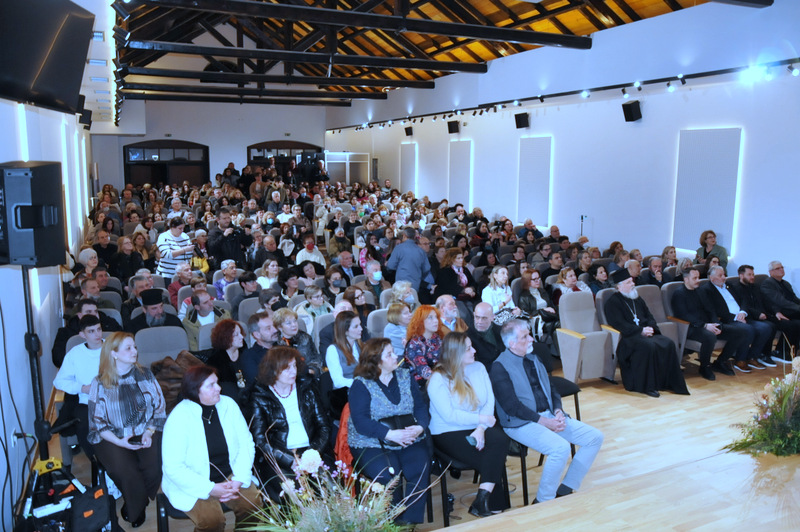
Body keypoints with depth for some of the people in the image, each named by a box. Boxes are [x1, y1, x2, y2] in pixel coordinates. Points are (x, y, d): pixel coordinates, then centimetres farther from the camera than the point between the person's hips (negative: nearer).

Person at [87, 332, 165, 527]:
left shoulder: (145, 375, 5)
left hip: (146, 433, 2)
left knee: (155, 465, -26)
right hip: (114, 438, -2)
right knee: (126, 471, -29)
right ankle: (136, 509, 4)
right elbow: (97, 422, -1)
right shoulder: (100, 383, -1)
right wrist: (119, 441, -15)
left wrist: (149, 432, -9)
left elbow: (159, 408, 7)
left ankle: (134, 507, 5)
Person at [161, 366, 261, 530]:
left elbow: (246, 444, 0)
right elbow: (173, 468, -18)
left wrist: (238, 480, -14)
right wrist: (211, 489, -22)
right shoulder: (179, 418, -17)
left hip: (229, 477, 4)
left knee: (253, 502, -19)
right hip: (192, 484, -4)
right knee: (212, 520, -27)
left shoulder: (229, 404, -3)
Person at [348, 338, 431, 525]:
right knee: (388, 475, -29)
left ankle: (410, 522, -10)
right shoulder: (361, 384, -3)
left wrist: (420, 427, -14)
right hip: (371, 444, -3)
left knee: (421, 469, -24)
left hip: (409, 441, 4)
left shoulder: (405, 376, 11)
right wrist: (390, 434, -23)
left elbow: (421, 406, 7)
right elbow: (360, 421, -13)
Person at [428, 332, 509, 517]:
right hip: (448, 433, -5)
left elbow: (490, 401, -1)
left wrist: (481, 429, -16)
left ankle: (481, 502, -24)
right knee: (492, 457, -26)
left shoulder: (479, 368, 8)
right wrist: (482, 419, -15)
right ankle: (494, 502, -8)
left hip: (477, 428, 5)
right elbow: (449, 415, -18)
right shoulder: (438, 380, -9)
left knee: (500, 439, -28)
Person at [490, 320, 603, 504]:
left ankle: (565, 490, 6)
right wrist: (544, 421, -18)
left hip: (549, 416, 8)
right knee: (561, 447, -32)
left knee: (595, 437, -1)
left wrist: (558, 411, -3)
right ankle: (543, 502, -11)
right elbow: (511, 406, -16)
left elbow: (551, 389, 17)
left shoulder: (534, 357, 14)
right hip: (521, 423, -8)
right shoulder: (500, 367, -11)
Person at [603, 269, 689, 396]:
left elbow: (649, 316, 21)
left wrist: (650, 327, -3)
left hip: (645, 332, 7)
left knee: (669, 344, -18)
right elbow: (619, 324, -12)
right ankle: (647, 386, -25)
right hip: (628, 337, -7)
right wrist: (641, 331, -17)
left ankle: (669, 382, -11)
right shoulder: (613, 302, -2)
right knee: (649, 346, -35)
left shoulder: (637, 299, 23)